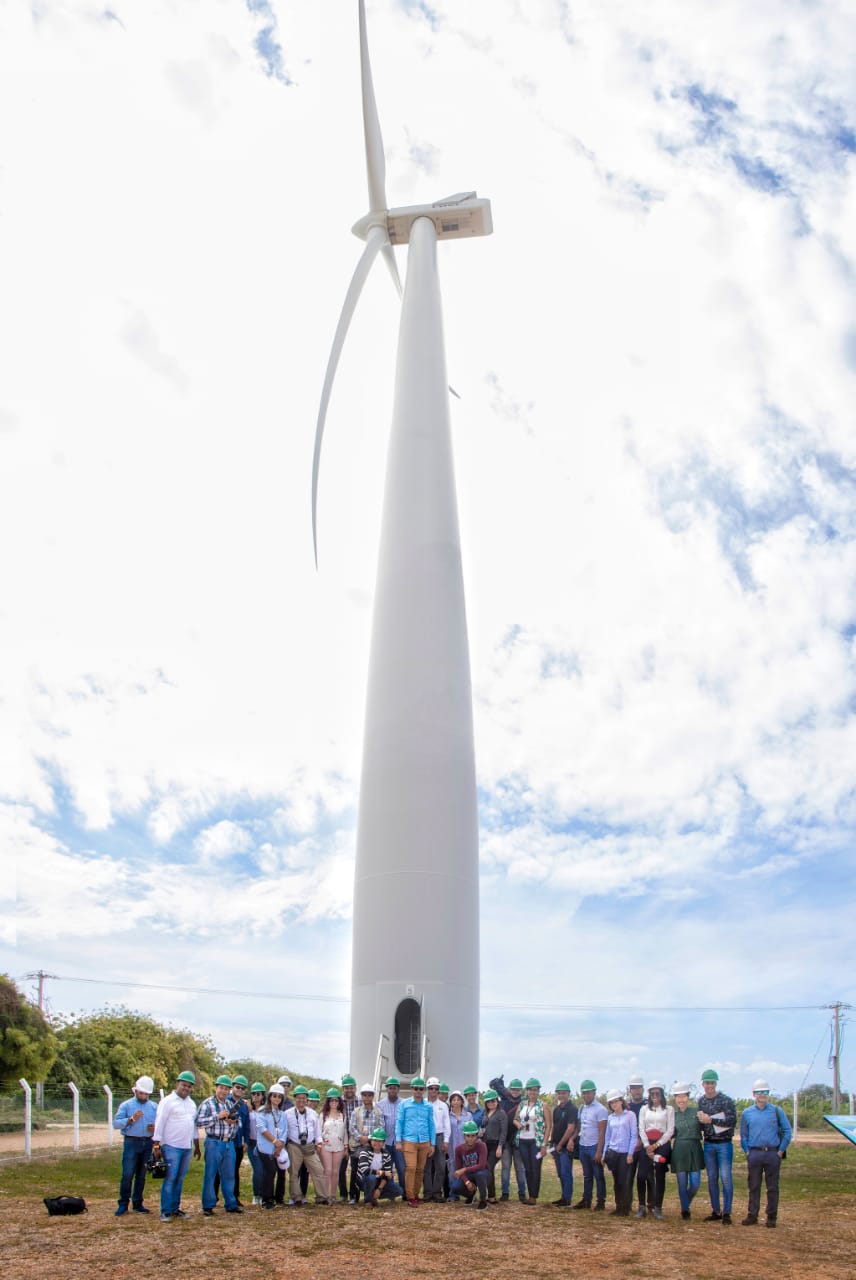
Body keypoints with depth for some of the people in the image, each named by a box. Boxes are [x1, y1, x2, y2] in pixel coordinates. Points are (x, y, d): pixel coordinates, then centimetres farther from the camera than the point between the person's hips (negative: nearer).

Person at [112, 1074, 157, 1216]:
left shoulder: (154, 1107, 12)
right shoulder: (126, 1105, 2)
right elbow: (116, 1123, -6)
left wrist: (155, 1128, -7)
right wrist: (131, 1119, -18)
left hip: (147, 1144, 3)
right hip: (131, 1142, -3)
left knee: (141, 1175, 8)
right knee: (127, 1174, -8)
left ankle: (138, 1203, 16)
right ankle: (123, 1204, 2)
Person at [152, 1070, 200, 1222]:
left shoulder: (191, 1104, 16)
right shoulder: (168, 1101, -6)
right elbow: (159, 1124, -10)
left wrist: (197, 1146, 21)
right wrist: (156, 1145, -14)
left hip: (187, 1147, 6)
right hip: (171, 1147, -6)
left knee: (180, 1179, 9)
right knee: (170, 1178, -7)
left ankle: (175, 1208, 16)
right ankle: (165, 1211, -2)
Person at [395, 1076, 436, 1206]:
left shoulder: (428, 1106, 7)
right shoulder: (404, 1104, 2)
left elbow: (431, 1125, 11)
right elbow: (399, 1122, 3)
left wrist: (432, 1144, 9)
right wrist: (398, 1141, -3)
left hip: (424, 1142, 3)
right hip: (409, 1141, -3)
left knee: (420, 1169, 6)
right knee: (411, 1168, -11)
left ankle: (416, 1195, 17)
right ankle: (410, 1197, -5)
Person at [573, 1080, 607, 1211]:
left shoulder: (600, 1109, -11)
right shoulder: (582, 1108, 10)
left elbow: (602, 1132, -14)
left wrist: (599, 1151, -18)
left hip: (594, 1147, -6)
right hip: (583, 1146, 6)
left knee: (598, 1175, 1)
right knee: (587, 1175, 13)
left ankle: (601, 1201, 9)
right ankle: (586, 1200, 18)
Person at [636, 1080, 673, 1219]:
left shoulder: (669, 1109, 5)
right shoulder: (644, 1109, 12)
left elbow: (670, 1130, -2)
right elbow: (641, 1128, 5)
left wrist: (656, 1145, -9)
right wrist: (647, 1146, -8)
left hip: (662, 1144, -1)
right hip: (647, 1144, 2)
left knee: (660, 1177, -1)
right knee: (641, 1175, -7)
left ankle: (657, 1208, 6)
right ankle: (642, 1206, 4)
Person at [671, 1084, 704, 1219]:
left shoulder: (696, 1111, 2)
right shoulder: (674, 1115, 5)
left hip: (694, 1150, 0)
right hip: (679, 1151, 0)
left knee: (695, 1184, 0)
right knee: (682, 1184, 2)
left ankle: (686, 1204, 28)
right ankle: (685, 1209, 22)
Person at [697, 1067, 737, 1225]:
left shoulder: (726, 1100, -9)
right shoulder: (701, 1101, 7)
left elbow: (732, 1121, -18)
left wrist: (710, 1120, -19)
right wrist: (701, 1120, -10)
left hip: (724, 1144, -5)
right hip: (708, 1144, 5)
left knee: (726, 1178, -5)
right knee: (712, 1178, 9)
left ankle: (726, 1213, 2)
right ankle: (716, 1211, 18)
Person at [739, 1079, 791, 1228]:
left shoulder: (777, 1111, 3)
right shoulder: (747, 1113, 8)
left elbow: (787, 1131, 4)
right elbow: (743, 1135, 12)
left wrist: (781, 1151, -2)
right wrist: (747, 1153, 4)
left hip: (772, 1153, -1)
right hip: (754, 1153, 1)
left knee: (772, 1187, 3)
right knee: (754, 1186, 5)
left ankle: (771, 1217, 12)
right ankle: (752, 1215, 11)